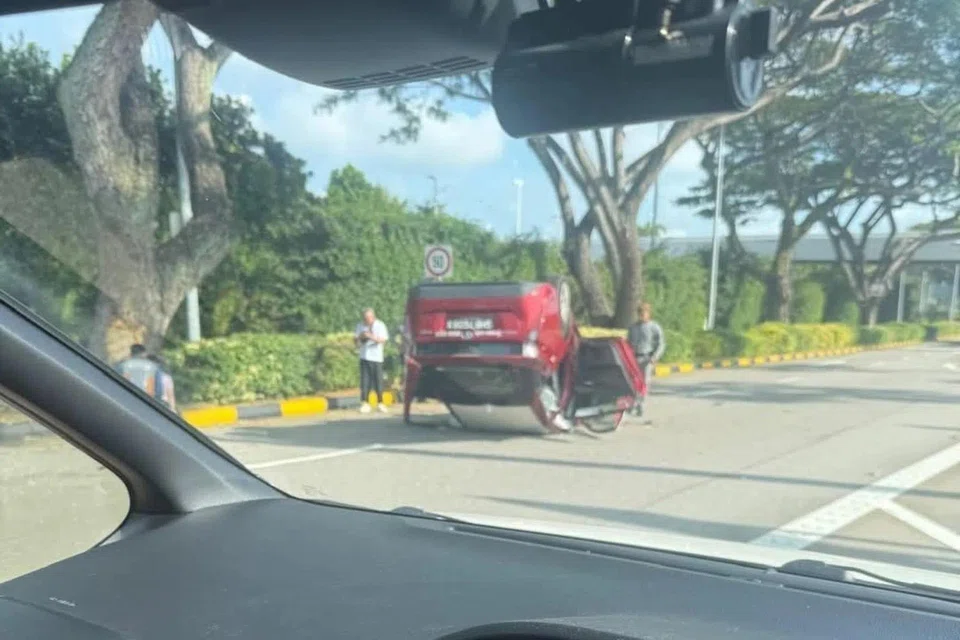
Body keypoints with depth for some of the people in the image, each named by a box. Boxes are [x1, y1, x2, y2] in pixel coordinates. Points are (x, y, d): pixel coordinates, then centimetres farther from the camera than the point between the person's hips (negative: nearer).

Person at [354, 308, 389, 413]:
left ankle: (380, 403, 12)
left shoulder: (380, 325, 0)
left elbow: (383, 339, -11)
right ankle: (365, 403, 0)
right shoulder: (360, 325, 10)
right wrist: (359, 337, -11)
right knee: (365, 381, -4)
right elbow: (356, 340, 11)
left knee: (378, 380, 0)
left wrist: (371, 336, -24)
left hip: (376, 357, -2)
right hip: (364, 356, 2)